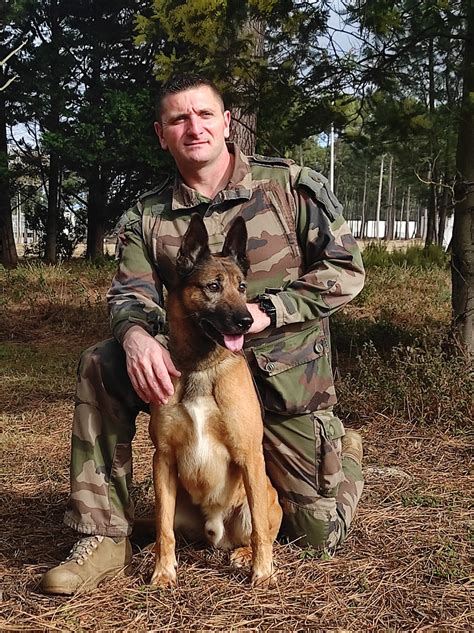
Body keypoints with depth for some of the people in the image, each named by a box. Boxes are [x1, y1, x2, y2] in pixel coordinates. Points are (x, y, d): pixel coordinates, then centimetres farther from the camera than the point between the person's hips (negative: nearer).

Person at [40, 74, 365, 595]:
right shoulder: (146, 216, 2)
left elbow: (346, 270, -7)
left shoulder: (291, 185, -7)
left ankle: (340, 447, 40)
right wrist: (135, 334, -32)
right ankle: (104, 535, -11)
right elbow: (131, 293, -7)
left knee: (319, 534, 5)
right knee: (100, 367, -22)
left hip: (284, 375, -2)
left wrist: (266, 310, -20)